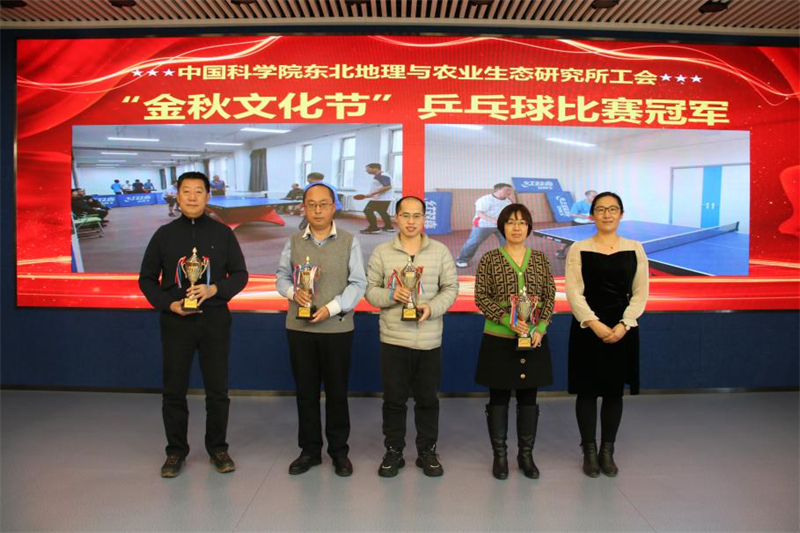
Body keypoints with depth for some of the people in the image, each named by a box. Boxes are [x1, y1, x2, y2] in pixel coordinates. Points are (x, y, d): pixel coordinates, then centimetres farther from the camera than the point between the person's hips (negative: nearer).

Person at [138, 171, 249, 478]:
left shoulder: (222, 233, 3)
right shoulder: (164, 234, 5)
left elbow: (240, 274, 3)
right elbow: (147, 278, 7)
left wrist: (214, 289, -15)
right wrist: (168, 304, -9)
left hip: (214, 319, 0)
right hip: (176, 320, 1)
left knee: (218, 389, 6)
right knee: (174, 390, 7)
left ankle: (217, 448, 22)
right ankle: (176, 451, 23)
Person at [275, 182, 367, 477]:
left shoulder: (349, 242, -1)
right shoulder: (293, 242, 7)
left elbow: (358, 283, -4)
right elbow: (282, 276, 10)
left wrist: (331, 308, -15)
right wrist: (293, 292, -12)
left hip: (337, 327, -2)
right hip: (299, 327, 2)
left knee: (337, 391, 7)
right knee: (305, 390, 11)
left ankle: (339, 451, 23)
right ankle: (309, 449, 25)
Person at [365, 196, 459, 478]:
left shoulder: (440, 251, 3)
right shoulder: (381, 252, 2)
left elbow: (451, 288, 2)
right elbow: (370, 290, 2)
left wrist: (432, 307, -15)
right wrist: (390, 296, -18)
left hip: (429, 340, 0)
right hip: (393, 339, 0)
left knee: (427, 399, 11)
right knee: (394, 399, 9)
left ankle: (427, 452, 27)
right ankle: (393, 451, 25)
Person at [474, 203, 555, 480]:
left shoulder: (540, 258, 6)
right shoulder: (490, 259, -2)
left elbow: (550, 296, 5)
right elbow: (481, 297, -6)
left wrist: (540, 328, -10)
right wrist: (508, 320, -18)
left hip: (534, 339, 3)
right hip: (499, 340, -2)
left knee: (528, 397, 11)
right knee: (499, 398, 6)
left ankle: (526, 454, 25)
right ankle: (499, 455, 20)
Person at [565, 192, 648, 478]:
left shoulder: (635, 248, 5)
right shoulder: (579, 249, 0)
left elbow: (640, 293, 2)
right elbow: (573, 292, -6)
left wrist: (623, 325, -11)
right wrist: (595, 324, -17)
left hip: (622, 328, 2)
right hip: (587, 327, -2)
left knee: (614, 391, 8)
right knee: (587, 390, 3)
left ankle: (607, 451, 21)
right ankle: (589, 452, 16)